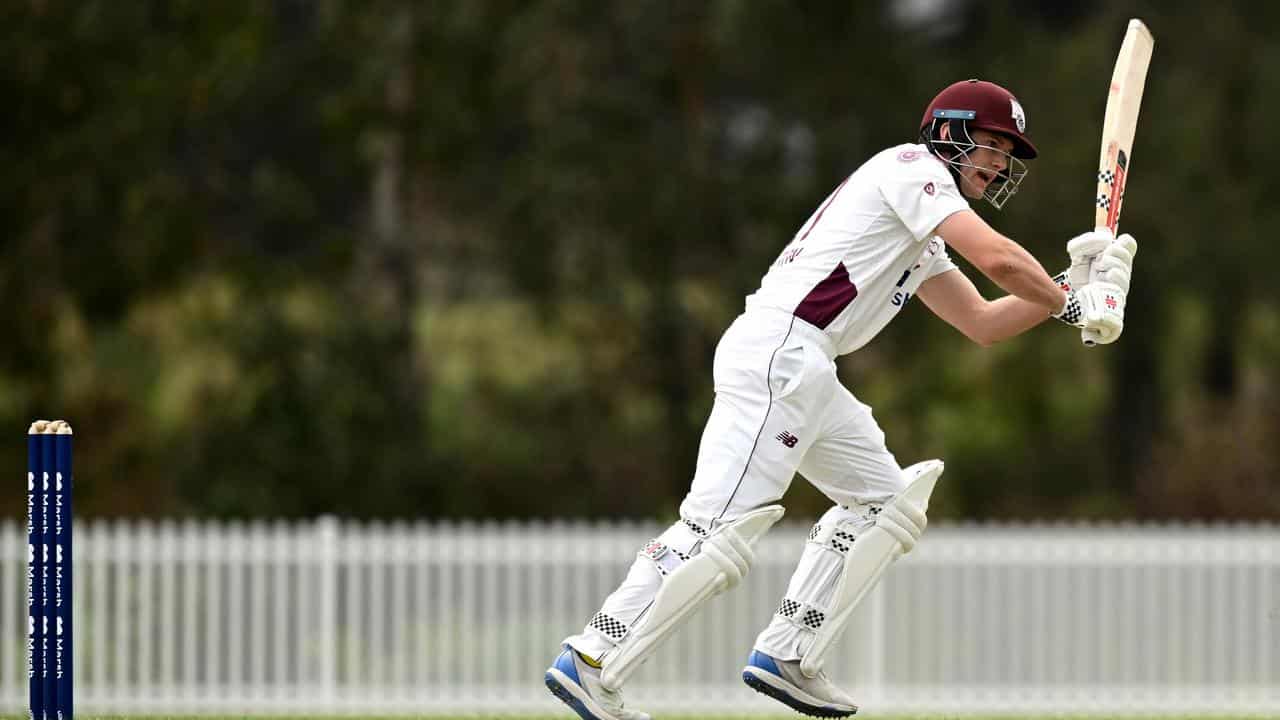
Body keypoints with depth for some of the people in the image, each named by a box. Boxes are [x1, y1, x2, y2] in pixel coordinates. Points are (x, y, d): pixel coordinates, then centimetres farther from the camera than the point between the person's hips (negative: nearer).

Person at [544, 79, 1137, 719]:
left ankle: (787, 657, 11)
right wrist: (1068, 304, 4)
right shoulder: (911, 166, 0)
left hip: (804, 375, 10)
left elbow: (983, 322, 29)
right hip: (779, 350, -10)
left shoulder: (922, 242, 29)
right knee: (721, 526, -18)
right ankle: (590, 663, -21)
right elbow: (998, 259, -10)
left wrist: (1078, 285, 19)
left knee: (884, 498, 16)